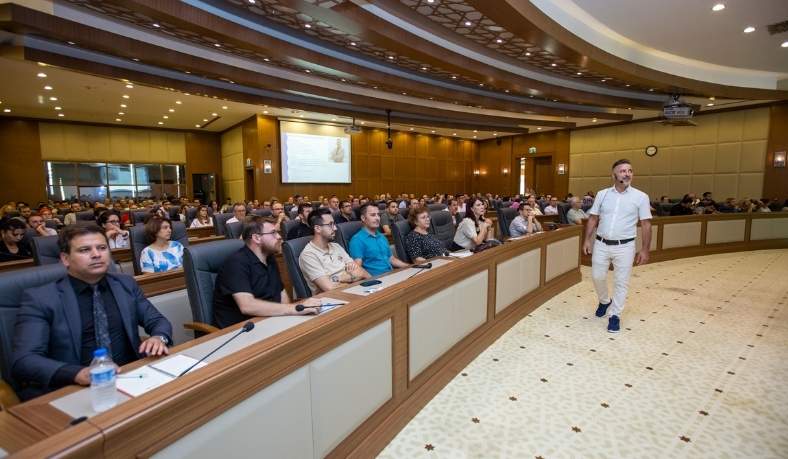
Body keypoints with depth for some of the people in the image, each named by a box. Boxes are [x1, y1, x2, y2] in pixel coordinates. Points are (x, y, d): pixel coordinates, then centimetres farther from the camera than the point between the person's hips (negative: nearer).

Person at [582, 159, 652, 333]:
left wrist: (644, 250, -5)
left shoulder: (640, 197, -3)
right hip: (601, 244, 2)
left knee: (621, 282, 5)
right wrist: (587, 240, 1)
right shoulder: (602, 194, 3)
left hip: (624, 246, -2)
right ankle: (605, 301, 39)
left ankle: (615, 315, 20)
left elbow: (646, 225, -2)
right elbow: (593, 219, 7)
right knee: (597, 276, 10)